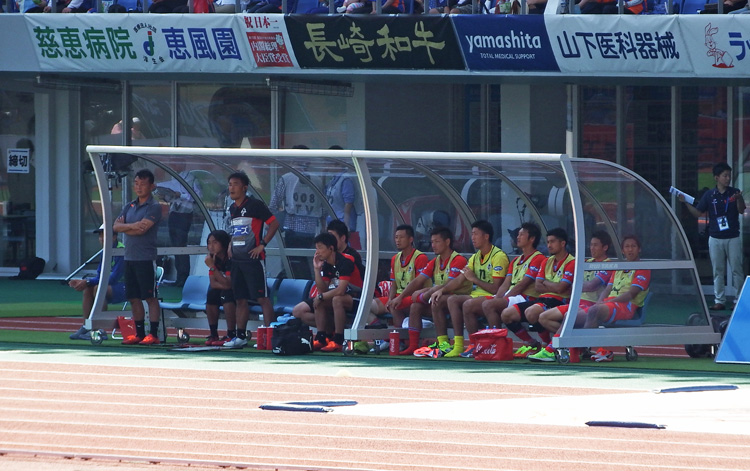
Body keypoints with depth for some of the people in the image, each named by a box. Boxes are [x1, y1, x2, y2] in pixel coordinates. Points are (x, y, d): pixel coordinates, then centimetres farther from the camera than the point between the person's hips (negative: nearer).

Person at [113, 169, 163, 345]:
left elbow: (142, 229, -17)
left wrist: (124, 228, -2)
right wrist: (132, 226, -14)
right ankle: (139, 334, 15)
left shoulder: (154, 207, -6)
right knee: (134, 298, 9)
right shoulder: (129, 207, 15)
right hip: (129, 257, 7)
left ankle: (153, 335, -6)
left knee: (150, 297, -6)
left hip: (146, 258, -7)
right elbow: (116, 226, 4)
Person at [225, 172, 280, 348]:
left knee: (262, 298, -9)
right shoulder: (232, 209, 15)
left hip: (253, 259, -8)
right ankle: (240, 336, 14)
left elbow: (274, 223, -10)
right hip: (237, 259, 8)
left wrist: (262, 245, -13)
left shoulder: (255, 205, -9)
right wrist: (231, 245, 14)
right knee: (240, 299, 10)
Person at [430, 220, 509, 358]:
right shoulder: (475, 258, 16)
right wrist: (442, 290, 0)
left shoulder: (499, 256, -11)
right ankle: (458, 345, -20)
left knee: (468, 304, -32)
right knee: (452, 299, -14)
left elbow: (495, 288, -18)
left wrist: (474, 279, -13)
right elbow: (459, 280, 15)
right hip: (478, 295, 8)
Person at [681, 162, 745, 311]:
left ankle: (739, 300, 4)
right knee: (718, 271, 5)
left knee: (736, 270, -1)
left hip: (733, 238, -1)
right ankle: (719, 301, 9)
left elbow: (741, 210, -8)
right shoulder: (709, 196, 4)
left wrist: (739, 198, -27)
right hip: (715, 238, 1)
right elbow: (698, 213, 6)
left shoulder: (734, 192, 1)